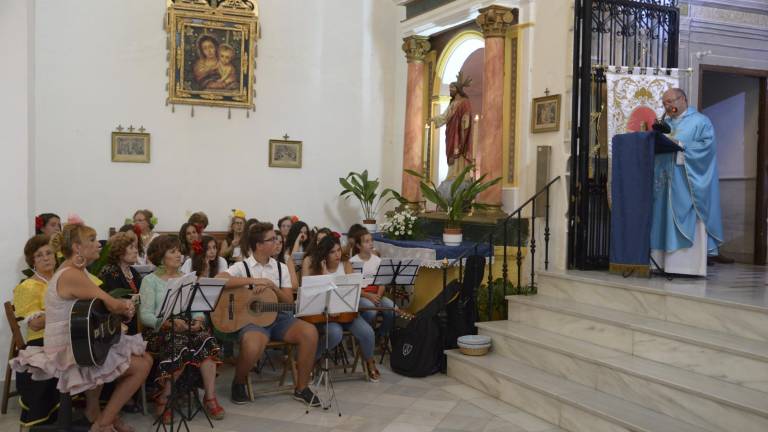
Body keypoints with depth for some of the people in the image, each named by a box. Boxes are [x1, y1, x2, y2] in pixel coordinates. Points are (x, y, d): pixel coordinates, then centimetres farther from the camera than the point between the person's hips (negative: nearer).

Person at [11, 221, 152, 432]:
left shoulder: (78, 271, 9)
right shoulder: (71, 275, -23)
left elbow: (102, 305, 12)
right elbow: (112, 304, -21)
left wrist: (122, 307, -10)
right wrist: (127, 305, 1)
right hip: (68, 352, -10)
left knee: (145, 359, 8)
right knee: (141, 367, -9)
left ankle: (109, 413, 19)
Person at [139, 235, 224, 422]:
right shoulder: (150, 280, 2)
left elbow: (198, 307, 12)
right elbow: (145, 315, -8)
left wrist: (198, 319, -12)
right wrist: (170, 322, -23)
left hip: (187, 327, 4)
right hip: (159, 330, -4)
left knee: (207, 340, -28)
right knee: (180, 343, -35)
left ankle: (210, 397, -25)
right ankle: (163, 398, -18)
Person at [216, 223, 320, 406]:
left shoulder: (281, 268, 13)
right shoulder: (241, 267, -1)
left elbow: (289, 300, 10)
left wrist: (272, 286, -9)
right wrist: (254, 280, -19)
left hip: (278, 316, 5)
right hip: (251, 318, -5)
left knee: (310, 332, -23)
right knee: (253, 346, -38)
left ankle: (301, 388, -6)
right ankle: (239, 382, -2)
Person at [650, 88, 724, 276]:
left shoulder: (700, 121, 3)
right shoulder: (666, 123, 22)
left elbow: (708, 144, -10)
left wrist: (681, 147, -16)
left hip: (688, 183, -6)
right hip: (668, 182, 6)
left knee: (690, 223, -7)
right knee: (667, 222, 1)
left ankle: (692, 265, -6)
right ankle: (669, 263, 2)